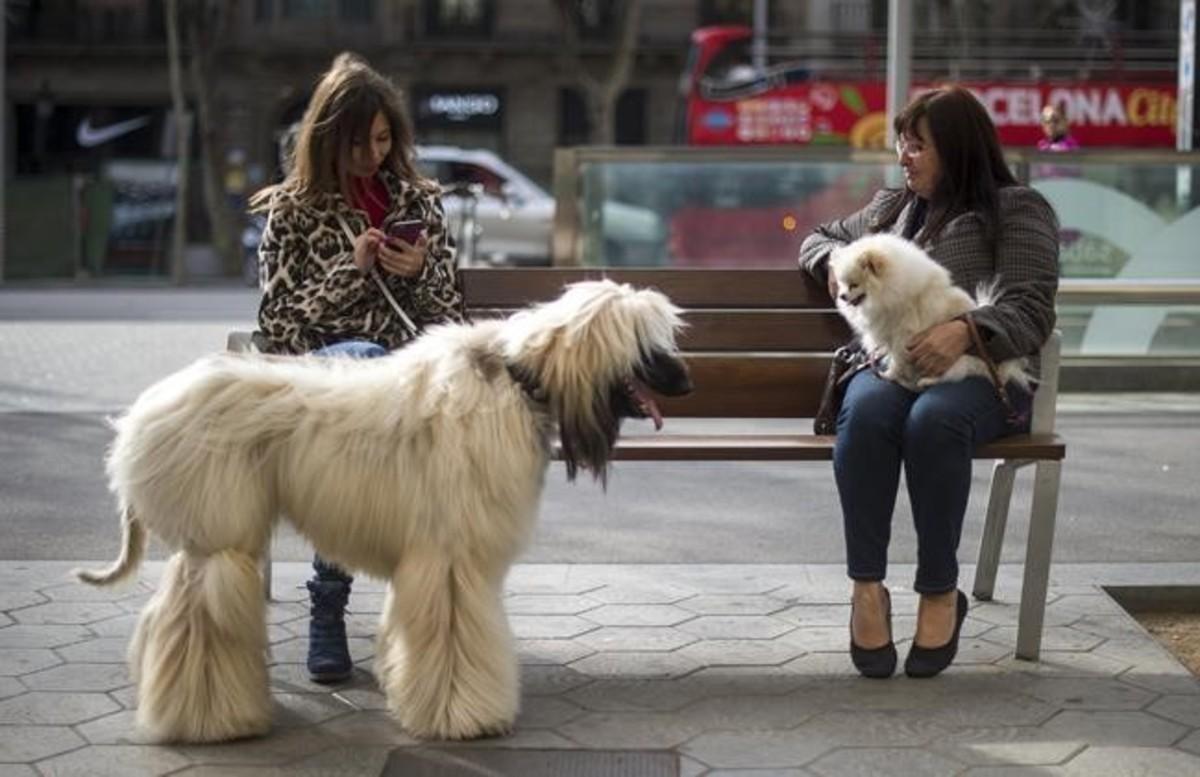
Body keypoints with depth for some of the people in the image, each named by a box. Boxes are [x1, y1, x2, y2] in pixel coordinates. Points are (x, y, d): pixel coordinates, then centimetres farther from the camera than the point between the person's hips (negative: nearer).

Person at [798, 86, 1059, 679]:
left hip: (983, 369, -3)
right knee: (866, 410, -35)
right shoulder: (890, 206, 27)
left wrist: (967, 331, -23)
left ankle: (940, 593, -26)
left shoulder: (1016, 208, 9)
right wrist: (834, 260, 14)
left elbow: (1031, 309, -3)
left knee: (933, 419, -40)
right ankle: (867, 587, -32)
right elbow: (820, 237, 40)